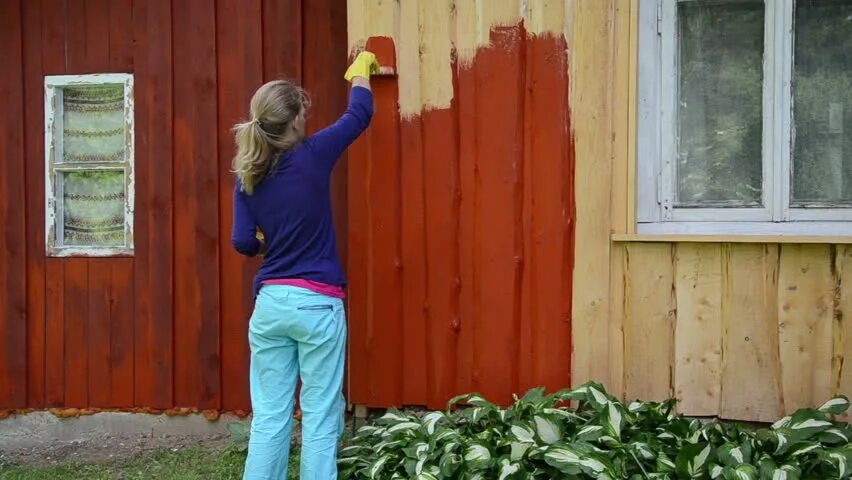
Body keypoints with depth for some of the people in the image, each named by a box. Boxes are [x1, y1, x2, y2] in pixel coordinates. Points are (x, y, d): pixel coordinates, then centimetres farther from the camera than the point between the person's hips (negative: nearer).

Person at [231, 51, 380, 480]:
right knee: (320, 418, 3)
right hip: (317, 303, -4)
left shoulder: (248, 177, 3)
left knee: (268, 418, 9)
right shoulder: (312, 157, -8)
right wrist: (361, 71, 25)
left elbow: (244, 243, 1)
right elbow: (359, 115, 6)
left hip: (270, 304, 4)